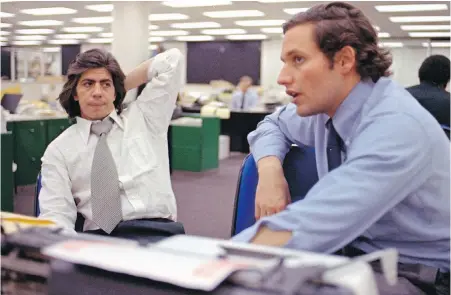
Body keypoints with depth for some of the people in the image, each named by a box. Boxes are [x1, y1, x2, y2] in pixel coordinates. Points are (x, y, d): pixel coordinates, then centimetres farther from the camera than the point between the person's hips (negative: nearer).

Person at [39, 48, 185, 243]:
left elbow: (171, 60, 13)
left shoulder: (143, 119, 17)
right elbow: (55, 214, 2)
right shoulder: (59, 150, 13)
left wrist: (123, 85, 17)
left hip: (158, 232, -1)